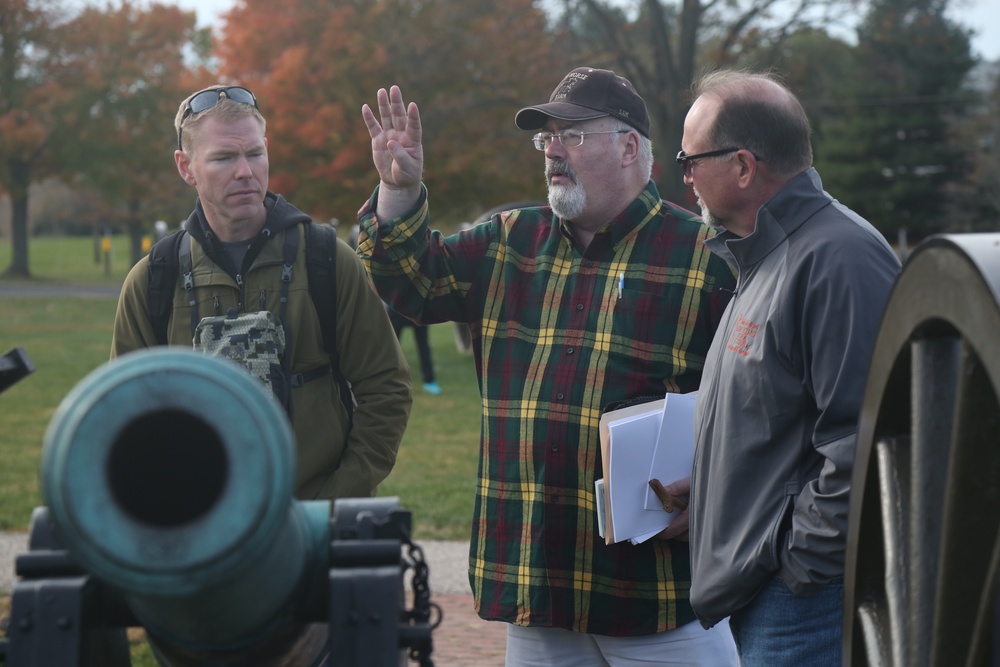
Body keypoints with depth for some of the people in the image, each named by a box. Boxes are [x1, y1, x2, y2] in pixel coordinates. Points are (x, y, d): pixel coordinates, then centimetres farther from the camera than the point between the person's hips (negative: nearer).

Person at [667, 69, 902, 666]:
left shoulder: (841, 258, -17)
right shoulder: (765, 259, 18)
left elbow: (860, 445, -23)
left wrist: (802, 565, -18)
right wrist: (705, 492, 16)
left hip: (809, 599, -10)